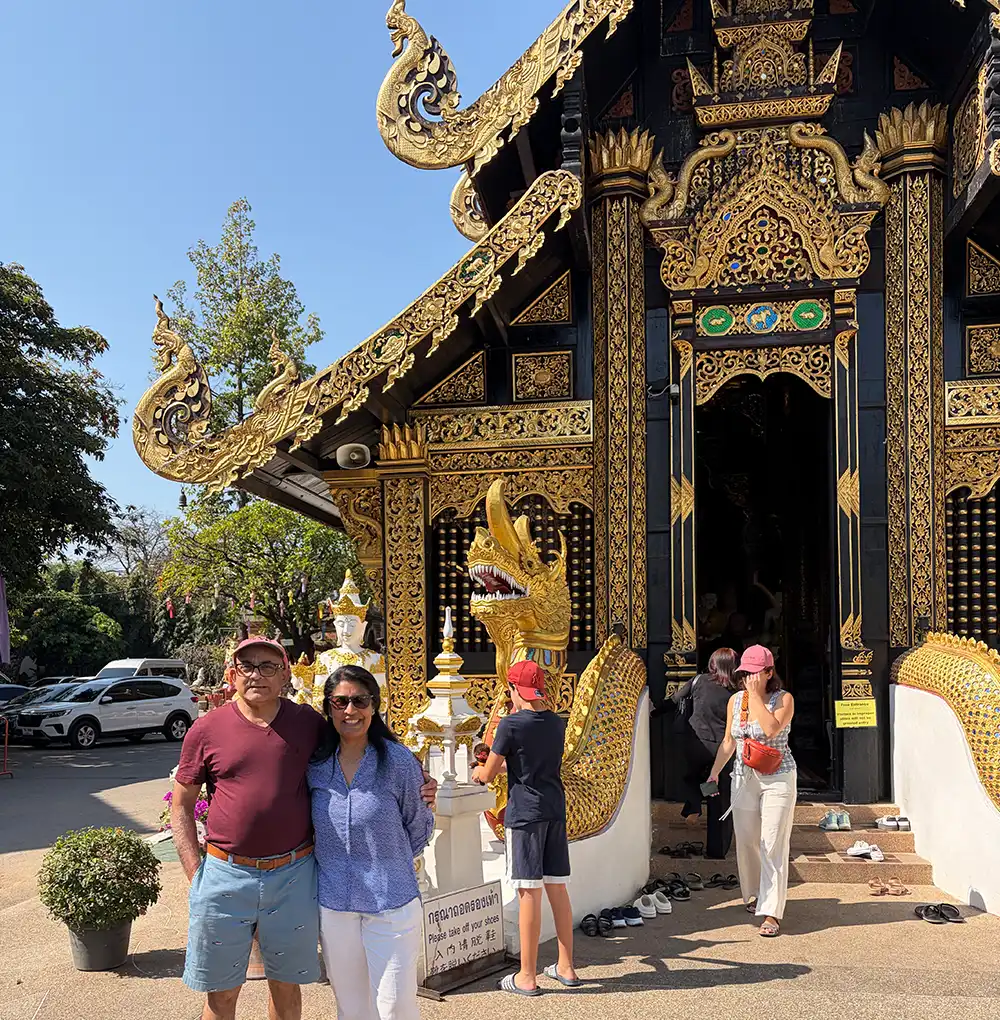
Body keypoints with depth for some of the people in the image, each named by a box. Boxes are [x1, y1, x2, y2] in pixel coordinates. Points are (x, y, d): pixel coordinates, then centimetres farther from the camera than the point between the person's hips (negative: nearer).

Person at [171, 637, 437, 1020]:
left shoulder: (308, 722, 1)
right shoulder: (207, 729, -2)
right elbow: (181, 805, 5)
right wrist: (195, 874, -3)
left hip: (294, 875, 1)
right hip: (226, 875, -1)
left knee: (286, 986, 16)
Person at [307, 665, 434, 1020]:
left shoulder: (399, 761, -10)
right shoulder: (315, 764, -1)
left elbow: (419, 826, 2)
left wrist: (385, 862, 6)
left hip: (392, 902, -3)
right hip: (333, 903, 3)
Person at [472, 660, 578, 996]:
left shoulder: (511, 724, -13)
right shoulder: (557, 723, 7)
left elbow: (489, 774, -5)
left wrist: (477, 773, 17)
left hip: (524, 815, -6)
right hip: (555, 811, 6)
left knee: (529, 894, -1)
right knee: (557, 890, 13)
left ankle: (527, 977, 7)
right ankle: (566, 968, 22)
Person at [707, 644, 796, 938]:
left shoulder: (784, 699, -9)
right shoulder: (735, 700, 5)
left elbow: (772, 729, -27)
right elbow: (729, 742, 13)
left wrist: (755, 695, -22)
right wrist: (714, 772, 7)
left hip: (778, 779, -5)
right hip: (744, 779, 5)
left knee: (773, 845, -8)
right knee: (746, 842, 9)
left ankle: (771, 913, -5)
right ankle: (755, 895, 31)